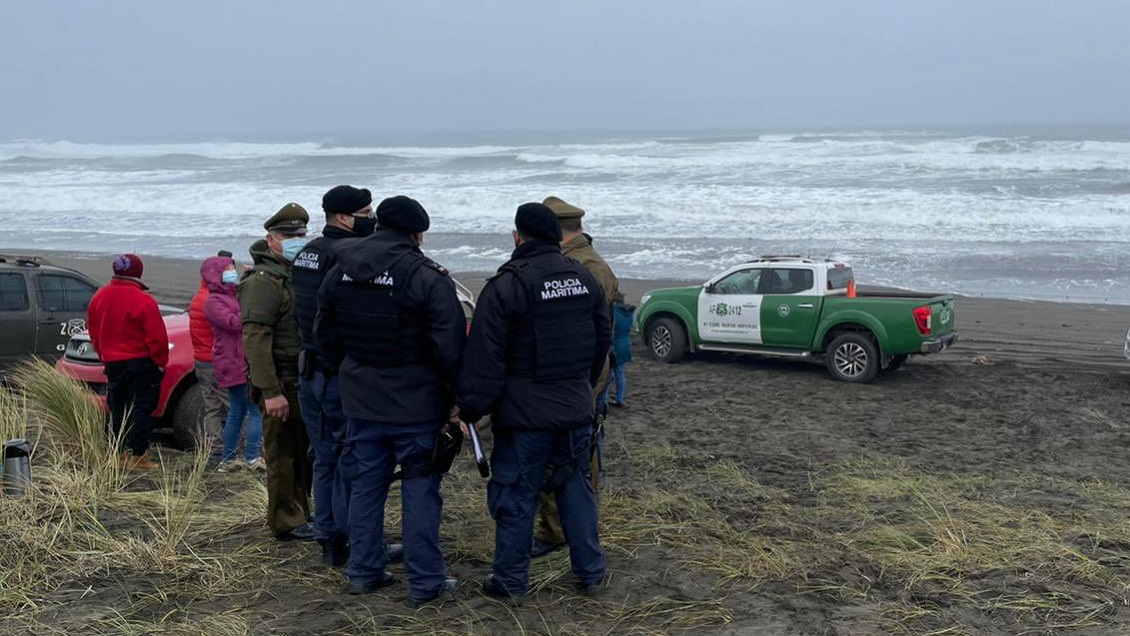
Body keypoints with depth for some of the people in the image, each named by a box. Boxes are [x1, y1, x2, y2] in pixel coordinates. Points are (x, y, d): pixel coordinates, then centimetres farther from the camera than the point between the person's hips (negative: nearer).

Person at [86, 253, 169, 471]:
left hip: (112, 363, 6)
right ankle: (138, 456, -1)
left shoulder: (99, 298, 3)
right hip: (141, 363, -6)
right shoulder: (143, 301, -17)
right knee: (141, 408, 0)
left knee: (117, 409, 14)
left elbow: (93, 332, 13)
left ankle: (121, 453, 18)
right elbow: (156, 337, -15)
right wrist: (161, 362, -3)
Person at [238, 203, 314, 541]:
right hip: (283, 385, -9)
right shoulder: (263, 282, -12)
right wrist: (271, 392, -25)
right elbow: (255, 340, -20)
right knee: (282, 454, -1)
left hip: (305, 383, 9)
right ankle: (287, 523, 7)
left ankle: (300, 512, 29)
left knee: (304, 452, 17)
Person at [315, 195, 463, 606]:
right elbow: (450, 345, -17)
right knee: (420, 488, 3)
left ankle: (363, 571, 24)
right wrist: (456, 398, -6)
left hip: (361, 401, 5)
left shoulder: (340, 272, 4)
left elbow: (324, 334, 14)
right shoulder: (427, 278, -16)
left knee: (365, 485, 15)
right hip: (416, 403, -5)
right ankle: (425, 582, 8)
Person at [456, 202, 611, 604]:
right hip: (576, 408, 6)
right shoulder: (584, 279, 7)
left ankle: (511, 581, 13)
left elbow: (484, 356, -16)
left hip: (523, 413, -6)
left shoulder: (506, 285, -13)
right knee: (575, 485, 16)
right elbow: (602, 341, 17)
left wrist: (470, 408, -10)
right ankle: (591, 572, 23)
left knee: (515, 495, 4)